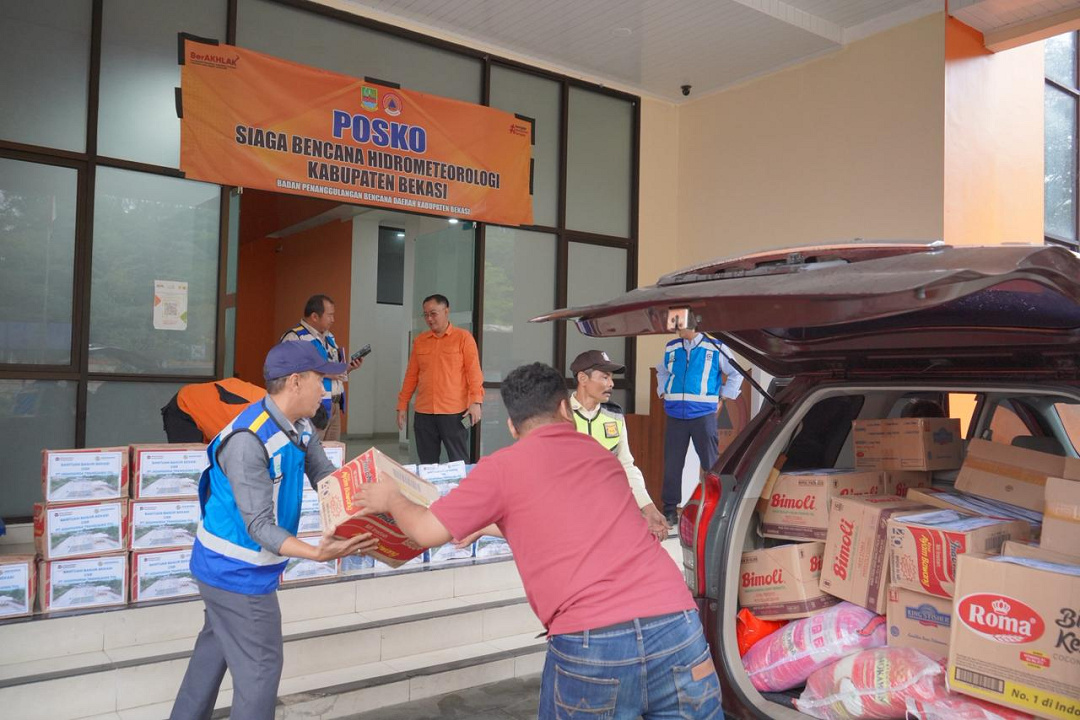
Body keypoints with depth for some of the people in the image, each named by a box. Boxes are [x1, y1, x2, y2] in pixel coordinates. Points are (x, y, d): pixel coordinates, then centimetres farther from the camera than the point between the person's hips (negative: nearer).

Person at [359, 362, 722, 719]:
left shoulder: (504, 466, 4)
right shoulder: (602, 457, 21)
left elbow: (426, 531, 7)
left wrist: (392, 499, 27)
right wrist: (499, 525, 48)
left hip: (591, 646, -3)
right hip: (678, 629, 4)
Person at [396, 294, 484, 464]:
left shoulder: (463, 337, -1)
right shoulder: (420, 340, 12)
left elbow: (474, 371, -5)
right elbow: (411, 375, 14)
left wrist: (476, 402, -15)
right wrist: (402, 405, 11)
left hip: (454, 412, -4)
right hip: (423, 413, 4)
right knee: (427, 464, 10)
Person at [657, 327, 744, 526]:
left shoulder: (715, 347, 0)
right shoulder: (671, 348, 11)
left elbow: (735, 374, 11)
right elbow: (662, 372, 30)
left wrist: (722, 399, 7)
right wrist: (664, 394, 17)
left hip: (703, 414, -3)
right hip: (675, 414, 3)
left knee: (711, 462, -2)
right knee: (672, 463, 3)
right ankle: (670, 508, 11)